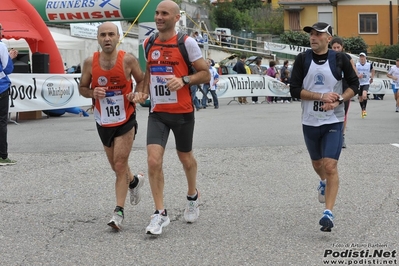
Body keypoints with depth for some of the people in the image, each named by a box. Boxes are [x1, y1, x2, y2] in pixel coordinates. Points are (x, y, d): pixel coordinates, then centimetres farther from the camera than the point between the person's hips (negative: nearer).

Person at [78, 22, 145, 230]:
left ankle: (119, 211, -5)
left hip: (126, 119, -3)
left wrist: (137, 94, -16)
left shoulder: (128, 60, -11)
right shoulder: (90, 62, -6)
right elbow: (82, 88, 5)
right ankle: (134, 182, 50)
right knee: (116, 166, 17)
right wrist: (93, 93, -17)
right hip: (103, 121, 4)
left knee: (120, 164, -10)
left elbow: (142, 81, 4)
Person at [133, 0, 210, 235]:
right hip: (157, 113, 3)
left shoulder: (187, 43, -9)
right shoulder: (148, 44, 6)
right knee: (153, 160, -12)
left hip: (182, 112, -3)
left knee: (185, 158, 15)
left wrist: (184, 80, -23)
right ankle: (160, 214, -4)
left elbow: (205, 74, -6)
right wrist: (143, 92, 3)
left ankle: (193, 196, 44)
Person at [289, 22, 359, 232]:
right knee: (317, 163, 21)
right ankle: (323, 183, 55)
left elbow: (354, 84, 4)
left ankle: (328, 213, -11)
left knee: (330, 166, -13)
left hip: (333, 121, -2)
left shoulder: (340, 59, -4)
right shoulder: (302, 59, -2)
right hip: (310, 121, 3)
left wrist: (338, 100, -13)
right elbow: (294, 89, -7)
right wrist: (321, 96, -17)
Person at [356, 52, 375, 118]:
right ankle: (362, 110, 29)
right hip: (359, 83, 2)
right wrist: (357, 76, -17)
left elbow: (373, 71, 18)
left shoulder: (369, 65, -3)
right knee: (360, 98, 10)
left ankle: (364, 109, -8)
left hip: (366, 83, -2)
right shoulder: (356, 65, -4)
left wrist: (372, 78, 11)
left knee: (364, 95, -25)